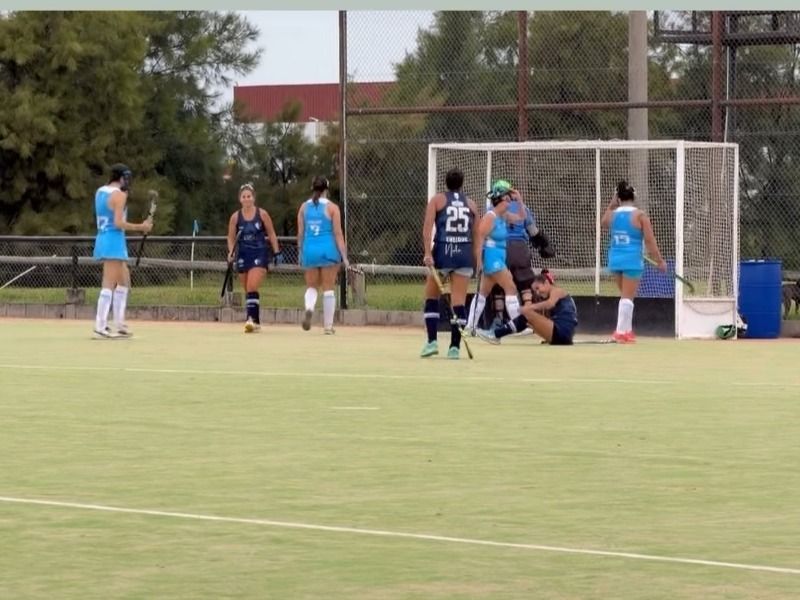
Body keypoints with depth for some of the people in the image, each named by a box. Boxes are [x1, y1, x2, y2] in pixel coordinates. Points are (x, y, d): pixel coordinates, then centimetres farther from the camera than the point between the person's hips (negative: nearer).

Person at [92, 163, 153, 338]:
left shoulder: (100, 191, 13)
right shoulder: (119, 195, -13)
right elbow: (118, 223, -20)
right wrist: (141, 227, -13)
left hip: (102, 238, 9)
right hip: (114, 241, -9)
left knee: (124, 281, 18)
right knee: (109, 284, -10)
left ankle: (119, 325, 18)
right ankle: (100, 326, -14)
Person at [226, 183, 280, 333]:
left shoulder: (262, 214, -3)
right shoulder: (235, 217, 2)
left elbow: (271, 234, 4)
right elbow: (231, 237, 9)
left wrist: (276, 252, -1)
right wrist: (231, 252, -8)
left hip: (260, 255, -3)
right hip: (243, 255, 4)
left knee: (252, 288, -19)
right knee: (247, 290, 7)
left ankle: (252, 319, -25)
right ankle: (256, 322, 17)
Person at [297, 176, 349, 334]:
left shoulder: (304, 207, 5)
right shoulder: (331, 207, -3)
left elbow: (300, 233, 7)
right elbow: (338, 233, -6)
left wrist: (301, 254, 17)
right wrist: (344, 256, -4)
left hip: (309, 250, 2)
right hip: (328, 250, -2)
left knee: (311, 287, 14)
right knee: (328, 289, 6)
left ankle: (309, 307, -18)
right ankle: (328, 326, 7)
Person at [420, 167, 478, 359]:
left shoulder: (437, 200, 6)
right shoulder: (471, 204, 13)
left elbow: (427, 228, -7)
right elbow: (476, 235, 13)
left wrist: (428, 253, -11)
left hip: (442, 251, -2)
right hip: (464, 253, 2)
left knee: (431, 297, 13)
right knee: (459, 301, 0)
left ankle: (432, 341, 3)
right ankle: (455, 346, -3)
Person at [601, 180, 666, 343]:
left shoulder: (612, 214, 4)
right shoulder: (640, 215, -8)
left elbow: (603, 222, 30)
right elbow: (650, 240, -9)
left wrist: (611, 205, 30)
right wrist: (659, 260, -3)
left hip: (615, 259, 5)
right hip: (632, 260, -5)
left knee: (626, 295, 19)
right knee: (627, 297, -3)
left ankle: (627, 330, 21)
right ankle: (621, 332, -6)